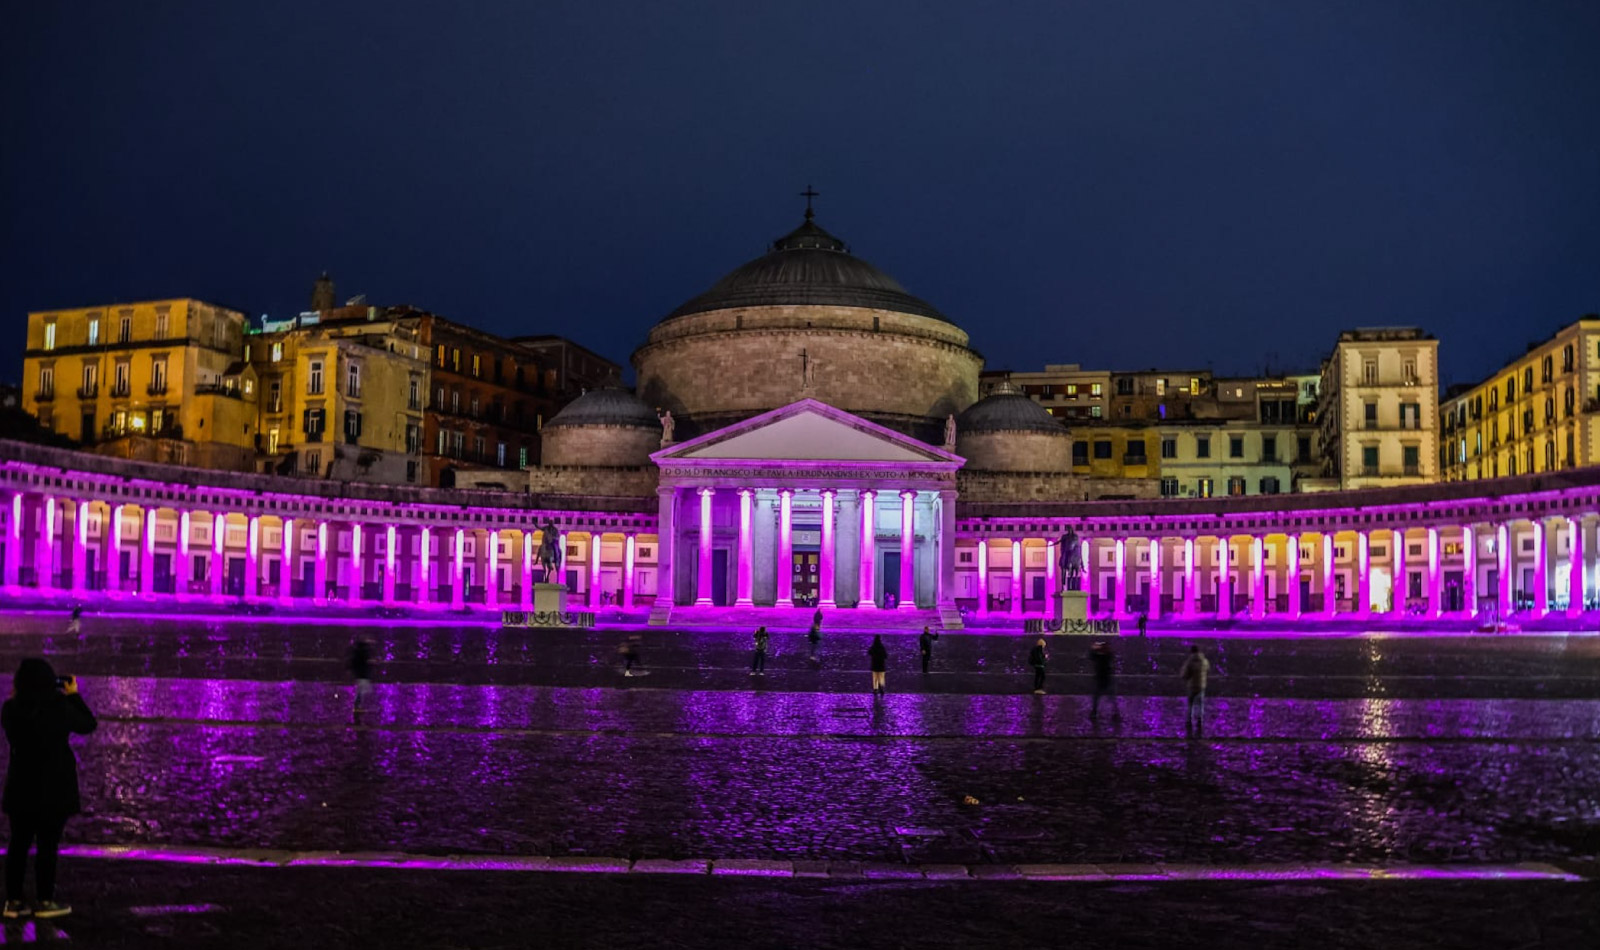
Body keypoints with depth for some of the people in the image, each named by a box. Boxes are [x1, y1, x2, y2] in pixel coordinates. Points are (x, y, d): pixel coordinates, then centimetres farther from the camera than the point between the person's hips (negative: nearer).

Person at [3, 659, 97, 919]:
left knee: (18, 843, 13)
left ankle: (13, 901, 16)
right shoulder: (60, 707, -16)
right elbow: (88, 725, -1)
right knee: (48, 845, 3)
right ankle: (45, 902, 9)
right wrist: (74, 695, 7)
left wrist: (18, 694, 13)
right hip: (54, 788, -4)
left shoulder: (10, 709, -6)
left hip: (21, 787, 4)